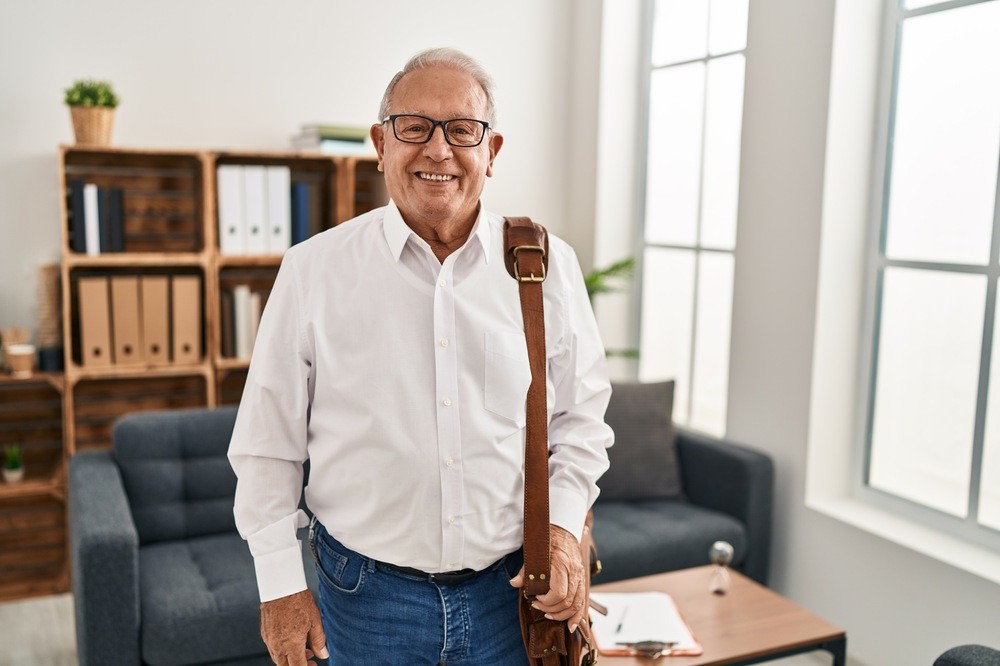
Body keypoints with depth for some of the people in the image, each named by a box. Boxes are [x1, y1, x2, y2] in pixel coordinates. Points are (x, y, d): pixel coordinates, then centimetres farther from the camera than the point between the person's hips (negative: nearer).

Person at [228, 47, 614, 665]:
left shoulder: (547, 265, -3)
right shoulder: (314, 270, -7)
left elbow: (581, 414, 7)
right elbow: (268, 445, -2)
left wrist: (564, 522, -6)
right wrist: (281, 587, -2)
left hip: (511, 588, 2)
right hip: (366, 594, -1)